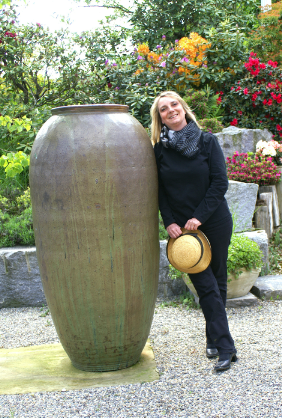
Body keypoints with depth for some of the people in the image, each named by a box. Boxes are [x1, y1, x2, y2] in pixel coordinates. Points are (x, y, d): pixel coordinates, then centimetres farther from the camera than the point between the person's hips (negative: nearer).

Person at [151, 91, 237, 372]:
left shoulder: (207, 141, -1)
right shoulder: (159, 149, 2)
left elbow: (220, 182, -6)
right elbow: (160, 191, 5)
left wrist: (199, 216, -13)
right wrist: (169, 222, -8)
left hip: (214, 222, 0)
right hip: (181, 228, 0)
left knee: (216, 281, 8)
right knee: (206, 285, -4)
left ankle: (214, 339, 24)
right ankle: (225, 347, 1)